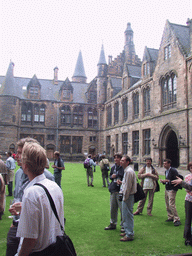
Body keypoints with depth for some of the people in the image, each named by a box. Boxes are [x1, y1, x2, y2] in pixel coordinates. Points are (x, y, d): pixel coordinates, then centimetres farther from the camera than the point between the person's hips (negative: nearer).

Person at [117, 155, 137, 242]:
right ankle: (127, 231, 32)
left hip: (128, 196, -11)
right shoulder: (127, 170, 13)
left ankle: (129, 235, 7)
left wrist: (125, 198, -17)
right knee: (126, 214, 19)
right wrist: (122, 182, 8)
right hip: (127, 195, 11)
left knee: (128, 215, -2)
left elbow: (128, 186, -21)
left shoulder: (129, 171, -20)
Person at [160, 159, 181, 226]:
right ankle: (170, 217, 23)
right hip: (167, 189, 8)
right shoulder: (166, 171, 13)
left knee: (171, 205, -11)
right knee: (167, 205, 10)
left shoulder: (173, 170, -13)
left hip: (172, 190, -8)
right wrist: (163, 181, 2)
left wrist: (168, 181, -22)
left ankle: (177, 220, -2)